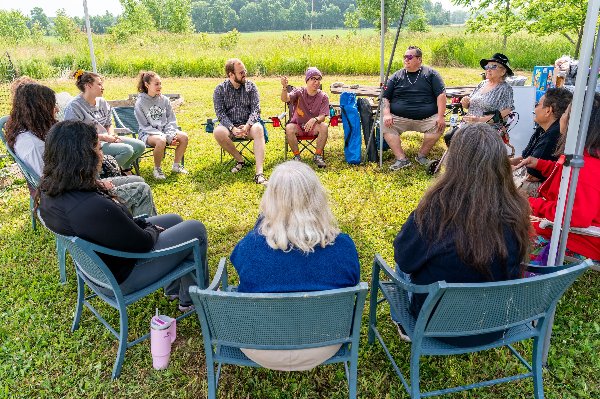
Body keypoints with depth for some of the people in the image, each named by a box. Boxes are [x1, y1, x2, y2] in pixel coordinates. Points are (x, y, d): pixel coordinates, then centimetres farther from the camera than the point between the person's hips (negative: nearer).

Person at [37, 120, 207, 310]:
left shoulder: (48, 190, -10)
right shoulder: (93, 207, -39)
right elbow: (143, 244, -25)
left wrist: (144, 224, -1)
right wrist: (152, 230, -4)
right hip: (121, 276, -9)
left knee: (174, 220, 21)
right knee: (196, 229, 3)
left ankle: (174, 289, 37)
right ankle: (191, 298, 25)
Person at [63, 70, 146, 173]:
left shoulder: (102, 102, 10)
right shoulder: (74, 107, -14)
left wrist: (111, 135, -4)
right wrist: (102, 137, -20)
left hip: (106, 138, 8)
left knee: (140, 146, -1)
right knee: (127, 150, -27)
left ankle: (125, 168, 22)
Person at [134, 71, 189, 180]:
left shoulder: (164, 100, 5)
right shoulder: (140, 103, -8)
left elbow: (171, 120, 7)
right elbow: (145, 126, -11)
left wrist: (170, 134, -15)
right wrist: (167, 137, -21)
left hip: (165, 130, 5)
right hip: (147, 134, -5)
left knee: (184, 137, -21)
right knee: (161, 141, -38)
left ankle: (176, 165, -2)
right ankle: (157, 169, -14)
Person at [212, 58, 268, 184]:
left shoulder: (250, 86, 4)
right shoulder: (220, 89, 2)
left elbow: (256, 109, -3)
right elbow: (220, 113, -5)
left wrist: (247, 125, -22)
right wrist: (232, 128, -22)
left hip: (248, 123, 0)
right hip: (229, 125, 0)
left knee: (258, 129, -35)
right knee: (218, 132, -33)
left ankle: (259, 173, -44)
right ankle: (240, 160, -9)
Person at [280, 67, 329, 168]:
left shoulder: (323, 96, -5)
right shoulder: (299, 92, -7)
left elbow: (323, 116, -13)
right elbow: (285, 99, -26)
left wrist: (314, 120, -37)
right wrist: (284, 88, -47)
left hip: (313, 127, 1)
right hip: (298, 125, -1)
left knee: (324, 126, -29)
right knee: (289, 128, -32)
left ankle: (318, 156, -15)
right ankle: (297, 156, -15)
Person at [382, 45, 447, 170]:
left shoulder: (431, 74, 9)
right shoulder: (396, 76, 14)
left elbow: (441, 95, 1)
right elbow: (385, 97, 10)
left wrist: (440, 116, -12)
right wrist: (386, 114, -9)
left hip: (427, 118, -1)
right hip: (399, 118, 1)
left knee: (439, 126, -28)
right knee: (385, 125, -25)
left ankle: (422, 156, -6)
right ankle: (401, 159, -23)